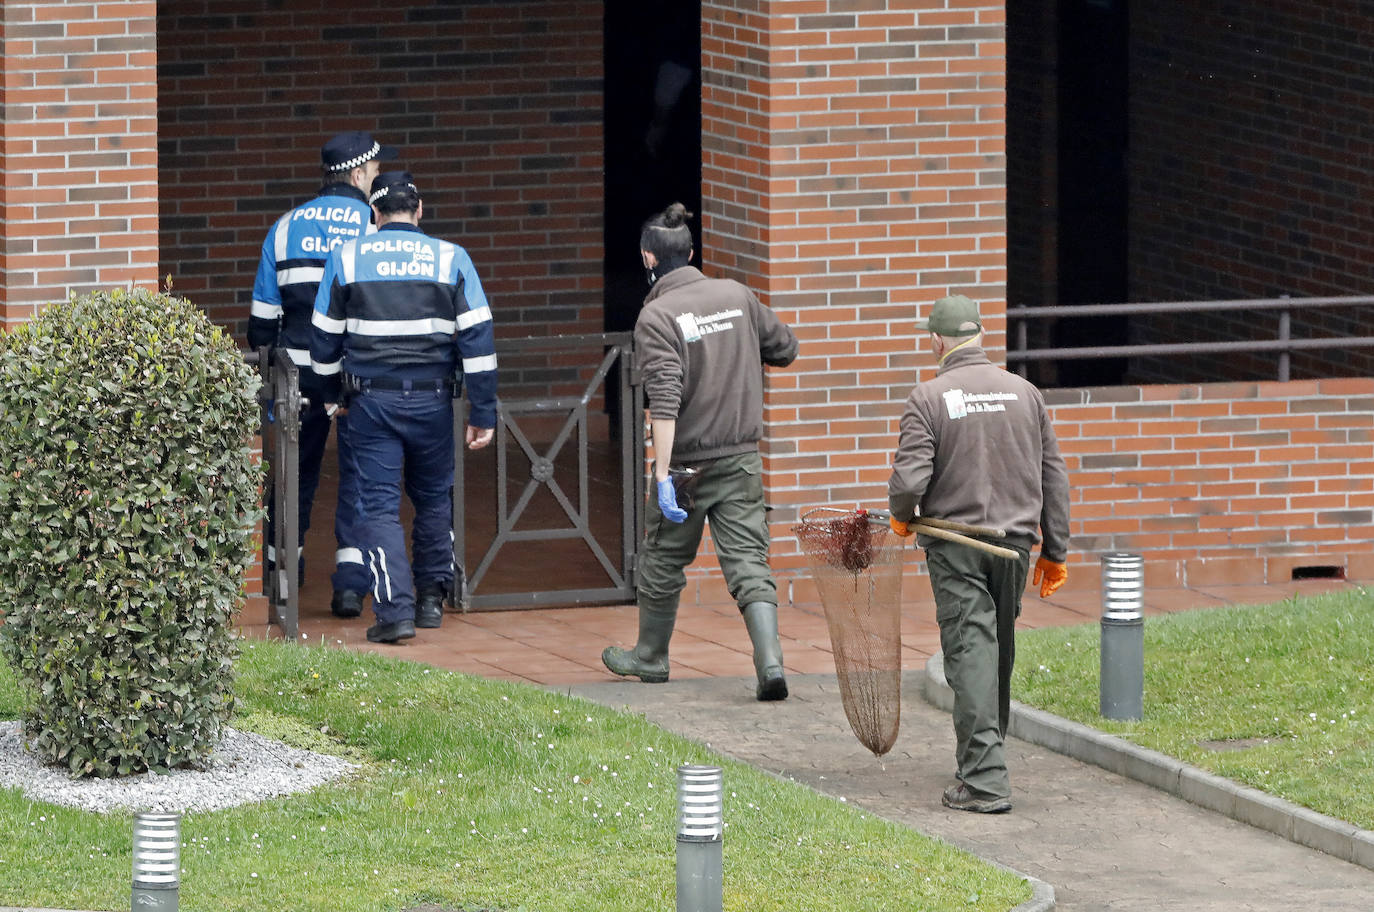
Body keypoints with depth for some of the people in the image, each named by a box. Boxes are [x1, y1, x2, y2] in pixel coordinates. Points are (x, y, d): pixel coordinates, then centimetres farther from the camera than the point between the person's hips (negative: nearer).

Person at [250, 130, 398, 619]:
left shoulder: (286, 227, 8)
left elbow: (263, 313, 10)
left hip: (299, 368, 3)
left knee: (297, 468, 17)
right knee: (359, 469, 1)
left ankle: (282, 565, 28)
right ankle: (350, 580, -8)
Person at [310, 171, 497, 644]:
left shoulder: (347, 258, 2)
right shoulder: (450, 259, 1)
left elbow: (325, 338, 7)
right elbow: (477, 339, -1)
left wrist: (331, 396, 23)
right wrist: (483, 414, 2)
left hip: (371, 401, -1)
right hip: (432, 399, 1)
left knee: (378, 505, 0)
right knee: (434, 498, 19)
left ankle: (395, 610, -10)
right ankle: (431, 597, 25)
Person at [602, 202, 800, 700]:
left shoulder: (657, 316, -13)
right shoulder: (737, 296, 3)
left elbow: (665, 402, -22)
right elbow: (785, 348, 16)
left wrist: (663, 474, -23)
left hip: (688, 463, -4)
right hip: (742, 461, 4)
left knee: (663, 561, 16)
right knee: (748, 561, 0)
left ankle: (651, 655, 33)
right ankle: (769, 662, -17)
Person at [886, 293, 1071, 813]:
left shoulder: (928, 399, -9)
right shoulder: (1024, 393, 5)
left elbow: (909, 478, -16)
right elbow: (1054, 477, 8)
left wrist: (902, 517, 6)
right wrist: (1054, 551, 14)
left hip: (954, 542, -4)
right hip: (1015, 539, 4)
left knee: (970, 654, -6)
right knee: (1001, 651, 18)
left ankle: (984, 780, -13)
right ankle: (986, 747, 34)